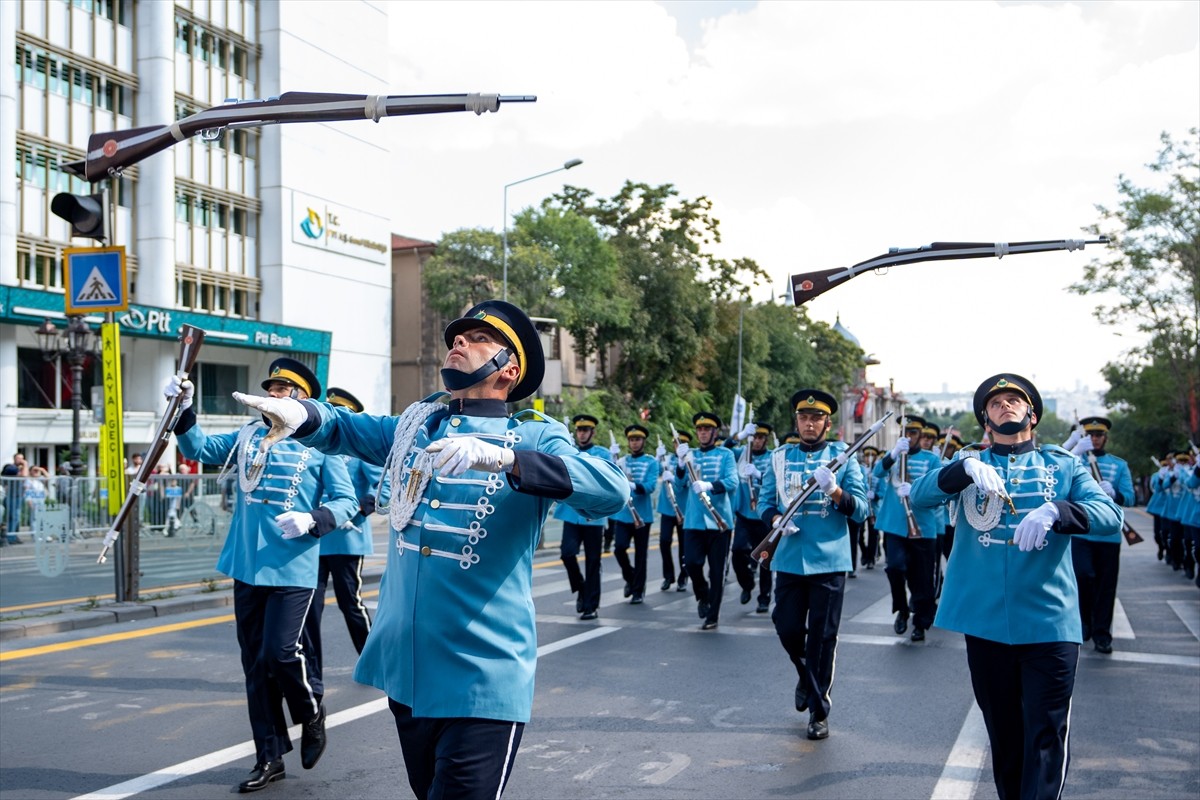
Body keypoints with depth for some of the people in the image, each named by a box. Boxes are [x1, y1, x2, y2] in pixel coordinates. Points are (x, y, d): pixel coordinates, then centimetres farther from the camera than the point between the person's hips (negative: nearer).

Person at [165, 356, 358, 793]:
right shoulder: (248, 436, 11)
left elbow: (345, 501, -3)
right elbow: (199, 448, 9)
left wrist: (312, 520, -20)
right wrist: (184, 410, -7)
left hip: (293, 570, -5)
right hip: (247, 568, 5)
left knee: (282, 652, -12)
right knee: (256, 663, 9)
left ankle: (312, 714, 20)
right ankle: (270, 757, 21)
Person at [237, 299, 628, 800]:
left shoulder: (534, 437, -6)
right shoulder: (416, 425, 12)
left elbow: (611, 490, -21)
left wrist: (500, 457, -34)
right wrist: (299, 413, -19)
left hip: (483, 679, -5)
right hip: (405, 666, 6)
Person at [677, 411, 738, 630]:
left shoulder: (725, 454, 3)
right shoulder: (690, 454, 11)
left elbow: (732, 482, -11)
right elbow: (681, 479, -3)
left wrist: (709, 485, -27)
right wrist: (681, 462, -22)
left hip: (719, 519, -2)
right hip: (694, 520, 2)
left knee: (717, 570, 1)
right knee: (693, 563, -9)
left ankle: (713, 616, 12)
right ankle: (703, 596, 21)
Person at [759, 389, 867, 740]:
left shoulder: (843, 458, 0)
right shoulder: (779, 458, 8)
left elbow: (860, 510, -6)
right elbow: (766, 502, 10)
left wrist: (835, 490, -24)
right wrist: (775, 519, -13)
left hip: (828, 562, -2)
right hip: (789, 560, 3)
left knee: (822, 638, 2)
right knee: (787, 629, 6)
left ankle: (819, 710, 15)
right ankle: (807, 677, 37)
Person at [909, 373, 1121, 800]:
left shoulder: (1064, 465, 7)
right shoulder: (970, 465, 9)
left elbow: (1110, 516, -8)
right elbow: (918, 495, -8)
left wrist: (1054, 511, -28)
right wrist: (966, 468, -27)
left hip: (1049, 622, -1)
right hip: (985, 621, 1)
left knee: (1046, 739, -4)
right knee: (1003, 736, 13)